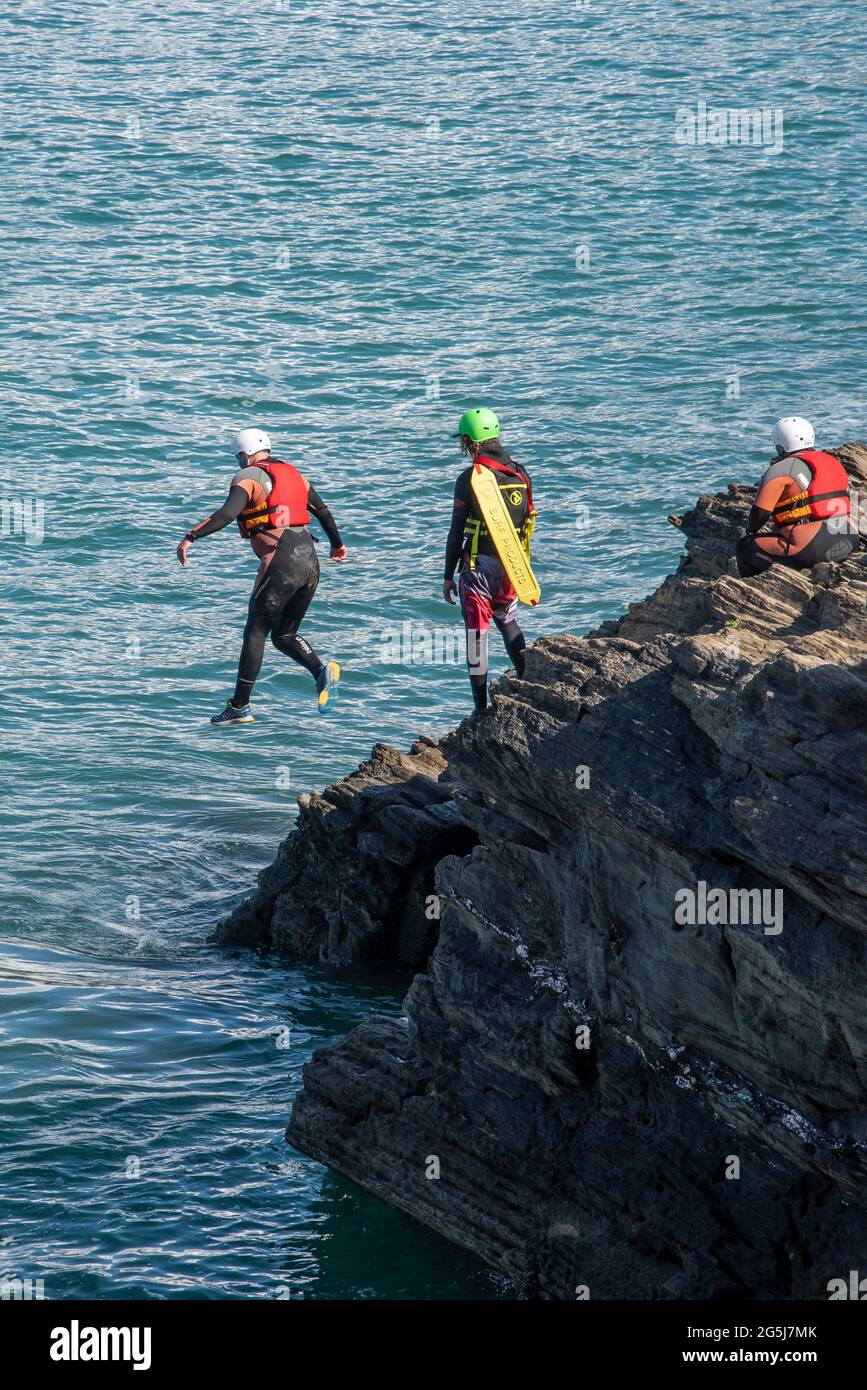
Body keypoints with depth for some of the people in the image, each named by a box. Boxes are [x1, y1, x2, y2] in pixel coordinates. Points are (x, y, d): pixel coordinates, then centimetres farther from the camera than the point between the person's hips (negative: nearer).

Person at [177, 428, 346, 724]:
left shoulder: (249, 476, -3)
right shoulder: (292, 473, 19)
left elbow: (226, 514, -20)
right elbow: (322, 511, 27)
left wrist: (190, 538, -22)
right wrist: (337, 544, 43)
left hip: (280, 563, -7)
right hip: (310, 563, 7)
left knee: (255, 634, 3)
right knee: (284, 636, 17)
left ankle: (239, 708, 5)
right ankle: (322, 670, -10)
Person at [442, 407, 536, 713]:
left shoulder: (469, 479, -11)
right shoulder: (520, 475, 5)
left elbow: (457, 532, -8)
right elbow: (529, 523, 11)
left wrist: (448, 575, -1)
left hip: (479, 565, -5)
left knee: (477, 630, 0)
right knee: (508, 621, 26)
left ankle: (481, 708, -1)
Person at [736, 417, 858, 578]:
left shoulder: (781, 469, -7)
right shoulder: (834, 462, 16)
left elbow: (761, 512, -12)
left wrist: (751, 531, 10)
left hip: (811, 550, -8)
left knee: (745, 546, 7)